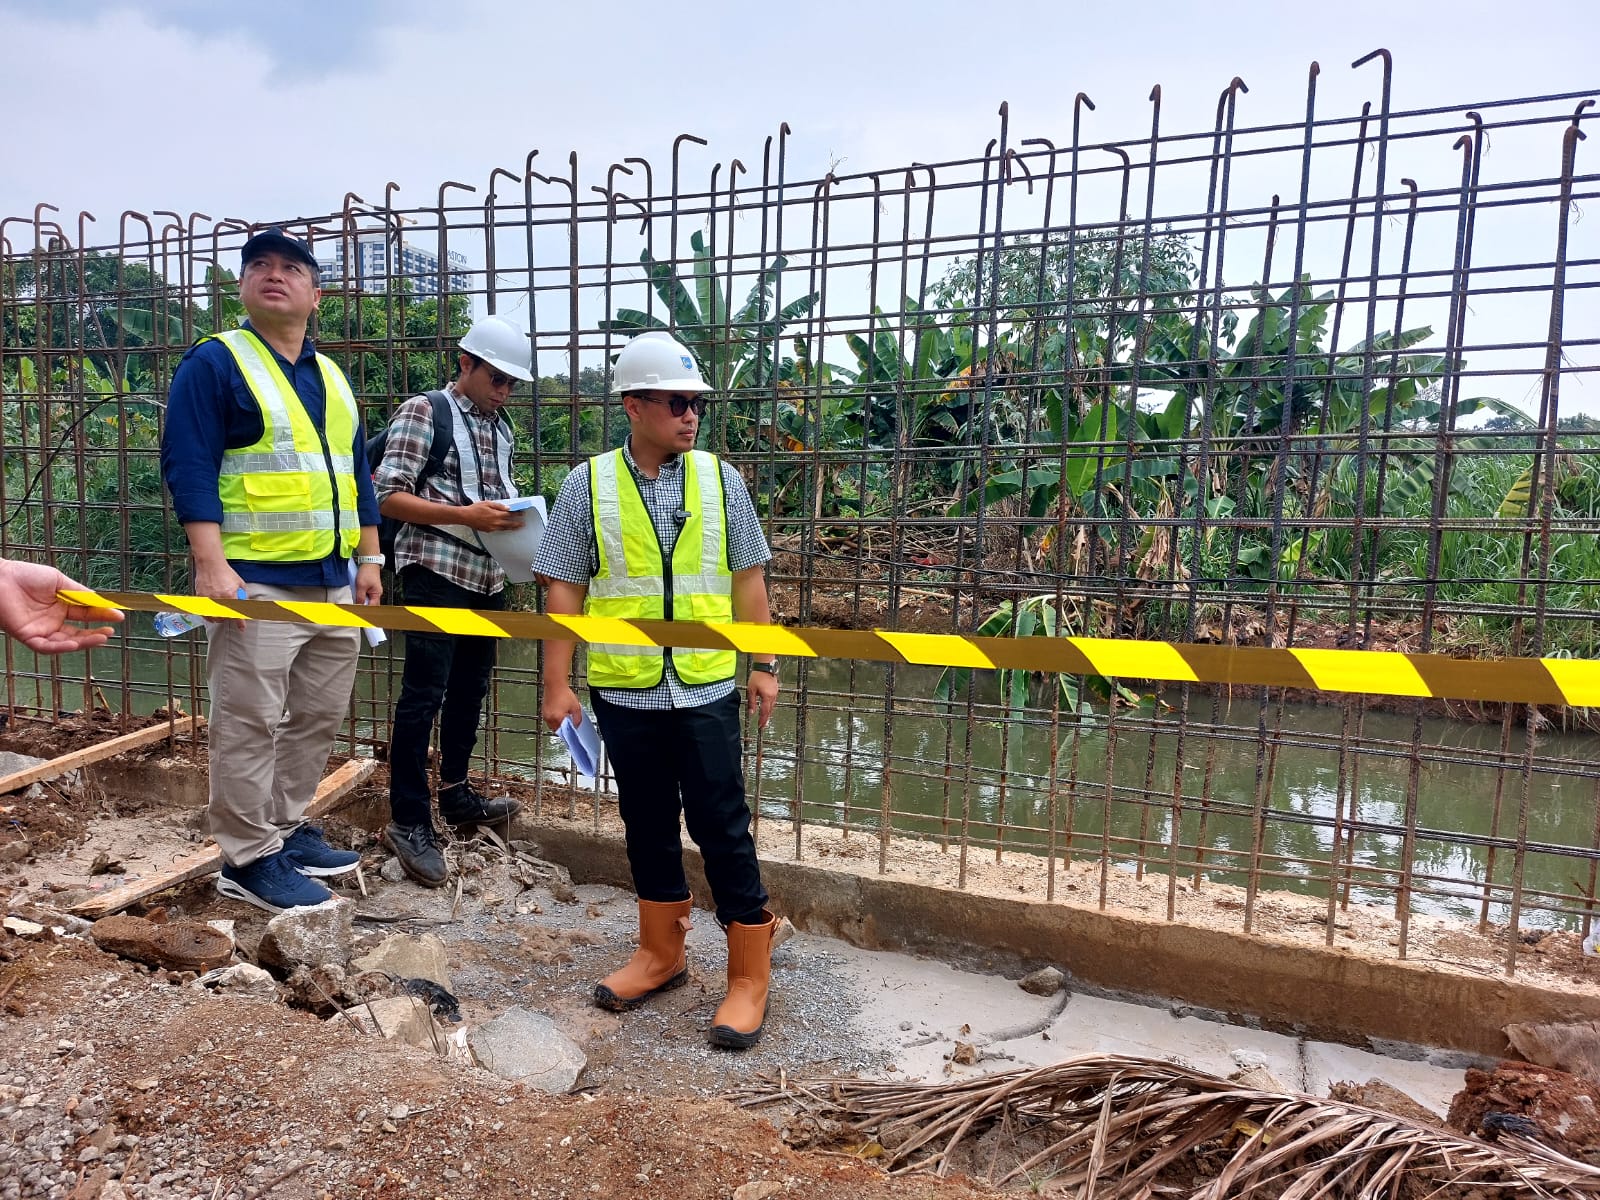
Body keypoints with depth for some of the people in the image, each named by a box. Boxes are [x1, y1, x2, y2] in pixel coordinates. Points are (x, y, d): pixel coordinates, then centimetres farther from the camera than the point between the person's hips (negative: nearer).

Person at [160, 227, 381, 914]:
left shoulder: (331, 376, 17)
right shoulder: (215, 362, -4)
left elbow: (355, 472, 20)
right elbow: (189, 467, -12)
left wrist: (368, 558, 14)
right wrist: (211, 565, -21)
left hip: (334, 583, 7)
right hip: (257, 582, -7)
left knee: (319, 718, 14)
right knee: (250, 725, -2)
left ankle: (287, 828, 29)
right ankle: (247, 858, 10)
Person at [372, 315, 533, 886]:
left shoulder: (499, 428, 16)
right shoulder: (423, 412, -4)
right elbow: (388, 496, -11)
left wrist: (512, 515, 4)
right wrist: (467, 515, -19)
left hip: (488, 576, 7)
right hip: (436, 572, -7)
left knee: (470, 689, 15)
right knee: (423, 695, -6)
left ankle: (456, 794, 29)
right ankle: (408, 821, 2)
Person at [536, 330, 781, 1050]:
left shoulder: (719, 479, 2)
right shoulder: (589, 485, 0)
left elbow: (748, 579, 6)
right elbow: (563, 590, 2)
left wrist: (764, 667, 4)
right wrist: (556, 685, 0)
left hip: (706, 688, -1)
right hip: (625, 691, 1)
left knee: (721, 826, 2)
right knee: (647, 822, 15)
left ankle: (749, 975, 17)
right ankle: (661, 953, 34)